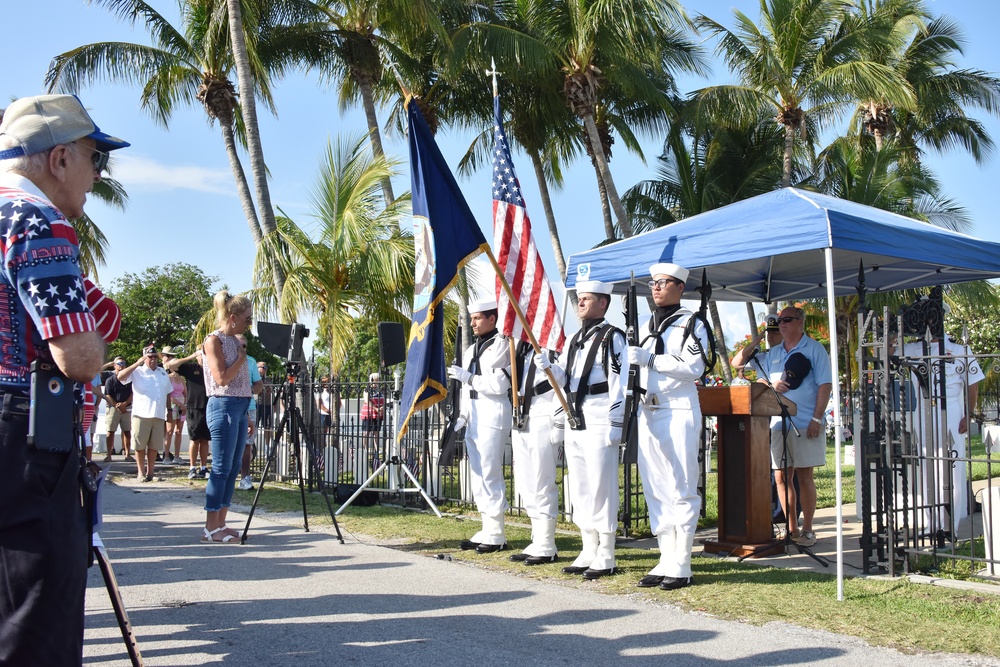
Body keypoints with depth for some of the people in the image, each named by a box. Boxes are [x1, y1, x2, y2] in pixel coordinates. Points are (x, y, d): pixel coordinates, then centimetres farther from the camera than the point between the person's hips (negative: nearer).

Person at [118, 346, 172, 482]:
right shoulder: (137, 371, 5)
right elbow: (120, 376, -13)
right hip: (141, 415, -3)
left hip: (159, 416, 3)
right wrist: (137, 363, -15)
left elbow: (168, 394, 22)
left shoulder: (163, 373, 18)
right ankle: (141, 472, 8)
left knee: (154, 446, 6)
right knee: (140, 445, -1)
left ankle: (150, 472, 13)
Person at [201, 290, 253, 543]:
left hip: (240, 407, 9)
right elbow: (221, 378, -16)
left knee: (233, 468, 8)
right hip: (224, 406, -9)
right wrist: (242, 357, -8)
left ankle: (221, 524, 12)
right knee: (221, 468, -9)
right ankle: (211, 529, -5)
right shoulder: (214, 340, -7)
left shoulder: (236, 340, 16)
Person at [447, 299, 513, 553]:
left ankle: (496, 535, -3)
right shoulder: (471, 349, 19)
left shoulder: (501, 346, -7)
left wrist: (468, 377, -16)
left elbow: (500, 384, -15)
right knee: (477, 477, 11)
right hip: (474, 418, 9)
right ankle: (487, 530, 18)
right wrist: (463, 416, 13)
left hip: (492, 417, -9)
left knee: (490, 475, -9)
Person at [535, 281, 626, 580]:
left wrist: (615, 424, -16)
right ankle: (589, 552, 19)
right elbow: (563, 380, 21)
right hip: (574, 423, 8)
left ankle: (606, 557, 1)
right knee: (579, 488, 10)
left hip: (599, 423, -8)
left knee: (601, 488, -6)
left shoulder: (612, 337, -5)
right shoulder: (574, 340, 20)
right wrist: (547, 366, 1)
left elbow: (619, 383, -11)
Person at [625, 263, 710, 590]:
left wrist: (649, 359, -17)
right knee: (655, 490, 6)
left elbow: (694, 367, -15)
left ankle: (682, 565, -3)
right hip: (648, 412, 7)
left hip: (679, 412, -7)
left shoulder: (691, 324, -2)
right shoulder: (645, 326, 19)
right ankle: (666, 560, 12)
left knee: (682, 490, -6)